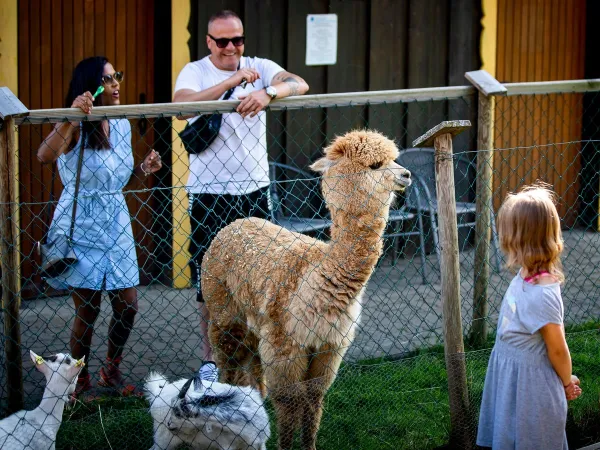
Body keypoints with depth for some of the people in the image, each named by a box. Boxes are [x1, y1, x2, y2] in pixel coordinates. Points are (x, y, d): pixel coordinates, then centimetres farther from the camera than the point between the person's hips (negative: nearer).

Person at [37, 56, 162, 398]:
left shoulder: (122, 125, 6)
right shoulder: (75, 128, -14)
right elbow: (45, 156, -35)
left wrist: (145, 169, -1)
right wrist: (72, 116, -41)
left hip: (115, 225, 6)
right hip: (81, 227, -6)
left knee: (128, 306, 6)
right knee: (88, 310, 0)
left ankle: (111, 371, 28)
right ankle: (81, 382, 18)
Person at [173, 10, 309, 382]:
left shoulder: (260, 68, 3)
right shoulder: (195, 72, -2)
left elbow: (299, 84, -15)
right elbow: (183, 104, -23)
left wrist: (268, 92, -35)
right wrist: (234, 80, -27)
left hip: (254, 188, 2)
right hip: (210, 191, -2)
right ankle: (210, 358, 14)